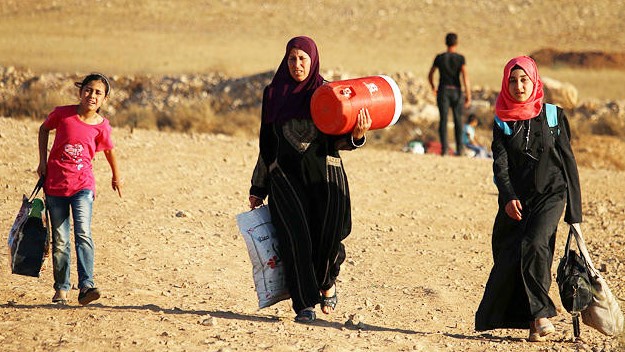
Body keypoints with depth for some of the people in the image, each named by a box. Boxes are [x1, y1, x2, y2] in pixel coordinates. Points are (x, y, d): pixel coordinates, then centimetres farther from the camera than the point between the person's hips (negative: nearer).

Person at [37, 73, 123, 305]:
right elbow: (44, 129, 13)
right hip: (55, 184, 1)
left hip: (83, 184, -1)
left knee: (83, 233, -19)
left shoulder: (101, 126, -5)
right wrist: (42, 161, 7)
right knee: (60, 240, 7)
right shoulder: (62, 113, -7)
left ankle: (86, 286, -25)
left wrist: (116, 177, 28)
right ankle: (61, 289, 19)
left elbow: (108, 150, 15)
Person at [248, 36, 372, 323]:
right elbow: (267, 142, 15)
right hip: (285, 174, 1)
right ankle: (304, 305, -9)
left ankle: (327, 281, 29)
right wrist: (258, 188, 14)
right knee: (295, 236, -16)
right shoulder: (273, 94, 10)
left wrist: (357, 136, -22)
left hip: (323, 173, -1)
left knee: (327, 238, -5)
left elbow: (338, 140, 1)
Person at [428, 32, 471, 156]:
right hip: (456, 92, 0)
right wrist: (468, 96, -14)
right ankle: (459, 148, 11)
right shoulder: (460, 58, -6)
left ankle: (444, 148, -15)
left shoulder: (439, 58, 0)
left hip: (443, 91, 0)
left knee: (443, 120, -3)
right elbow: (465, 77, -15)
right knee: (458, 120, 12)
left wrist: (433, 87, 28)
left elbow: (430, 75, 9)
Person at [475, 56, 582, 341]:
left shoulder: (553, 115, 4)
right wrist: (508, 197, -23)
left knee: (533, 245, -23)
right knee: (511, 256, -4)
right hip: (516, 200, 3)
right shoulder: (502, 122, 7)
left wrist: (574, 211, 3)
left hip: (550, 194, -2)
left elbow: (568, 160, 6)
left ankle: (538, 314, -17)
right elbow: (500, 165, -4)